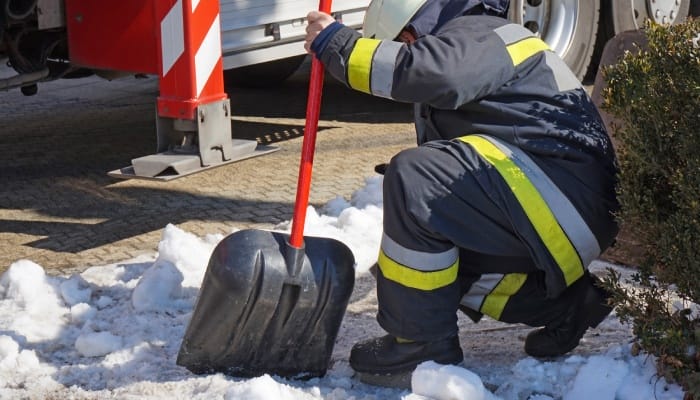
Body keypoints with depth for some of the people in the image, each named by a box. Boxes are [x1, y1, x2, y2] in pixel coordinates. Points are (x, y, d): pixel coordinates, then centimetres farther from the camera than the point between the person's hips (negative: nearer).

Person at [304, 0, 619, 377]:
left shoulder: (478, 36, -4)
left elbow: (428, 73, -30)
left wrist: (337, 44, -19)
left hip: (568, 196, -11)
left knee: (413, 177, -23)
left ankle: (421, 340, -14)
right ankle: (565, 300, 13)